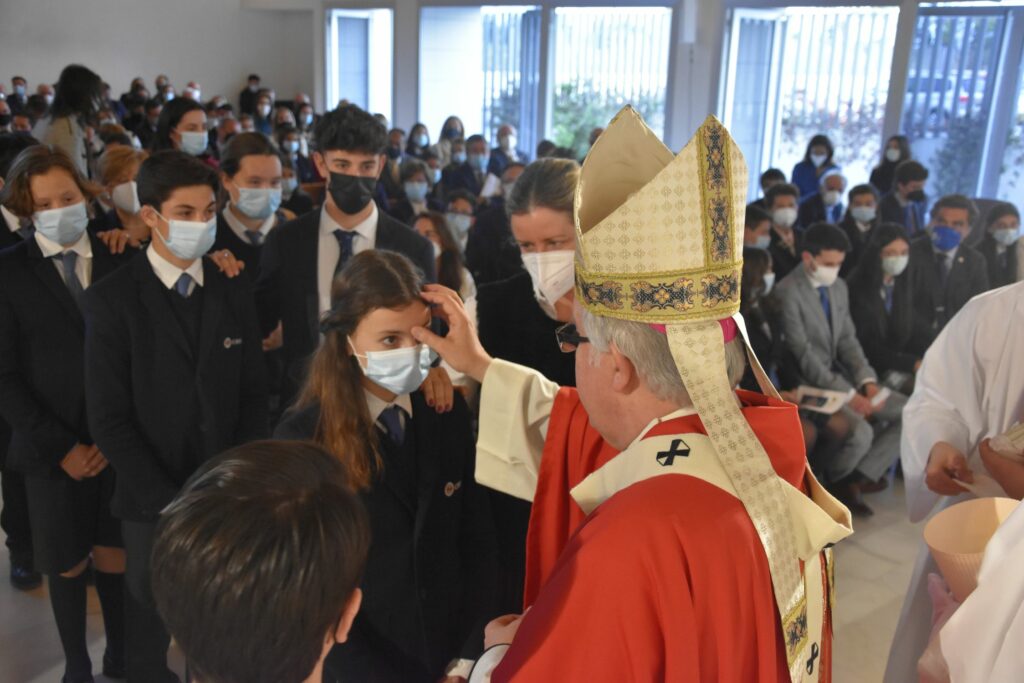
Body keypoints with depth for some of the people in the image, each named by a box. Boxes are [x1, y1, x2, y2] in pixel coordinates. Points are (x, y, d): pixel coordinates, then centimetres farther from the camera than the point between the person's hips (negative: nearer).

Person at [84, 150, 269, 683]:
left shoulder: (234, 291, 3)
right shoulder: (111, 299, -8)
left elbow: (252, 396, 5)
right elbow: (108, 419, -10)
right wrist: (170, 501, -14)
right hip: (152, 503, -2)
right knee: (153, 638, 15)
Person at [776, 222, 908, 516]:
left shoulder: (839, 287, 11)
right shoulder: (788, 292, -17)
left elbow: (848, 340, 11)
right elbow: (803, 356, -20)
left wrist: (867, 381, -6)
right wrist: (847, 394, -22)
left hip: (841, 377, 9)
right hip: (809, 385, -9)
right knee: (860, 432, -29)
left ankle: (857, 480, 0)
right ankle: (829, 487, 2)